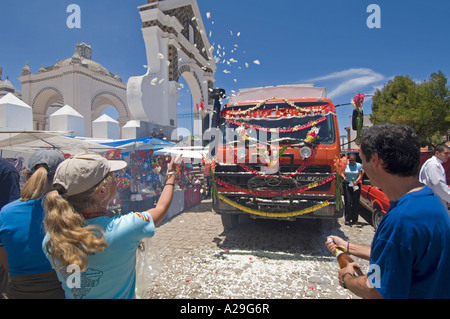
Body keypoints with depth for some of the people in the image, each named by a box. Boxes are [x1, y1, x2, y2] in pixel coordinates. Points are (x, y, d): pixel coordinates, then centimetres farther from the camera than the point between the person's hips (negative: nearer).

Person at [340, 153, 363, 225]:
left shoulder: (358, 165, 2)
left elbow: (360, 175, -2)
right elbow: (342, 173, 3)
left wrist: (356, 181, -20)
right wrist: (343, 177, -20)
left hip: (356, 185, 0)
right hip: (347, 185, 0)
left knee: (355, 203, 3)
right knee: (348, 202, -5)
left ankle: (354, 219, 13)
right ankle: (347, 219, -1)